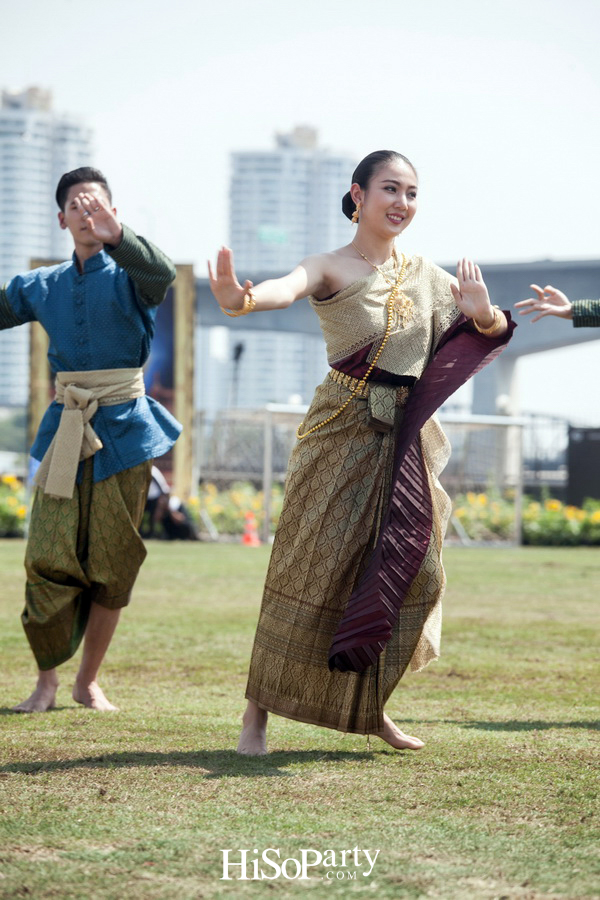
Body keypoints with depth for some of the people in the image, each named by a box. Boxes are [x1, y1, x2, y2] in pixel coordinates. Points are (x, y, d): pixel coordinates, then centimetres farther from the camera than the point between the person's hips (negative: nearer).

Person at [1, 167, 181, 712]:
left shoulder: (128, 277, 0)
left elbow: (162, 274, -23)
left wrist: (114, 236, -40)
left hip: (123, 428, -2)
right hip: (64, 430, 2)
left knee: (112, 564, 2)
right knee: (48, 558, -8)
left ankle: (89, 681, 15)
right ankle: (47, 678, 5)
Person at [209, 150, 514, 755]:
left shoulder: (426, 276, 12)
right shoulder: (333, 268, -6)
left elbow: (496, 333, 11)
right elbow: (291, 286, -28)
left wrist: (482, 313, -14)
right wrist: (242, 300, -53)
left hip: (406, 442, 6)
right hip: (341, 435, -5)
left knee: (411, 571, 3)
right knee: (313, 569, -7)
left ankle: (370, 709, 19)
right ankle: (257, 713, 0)